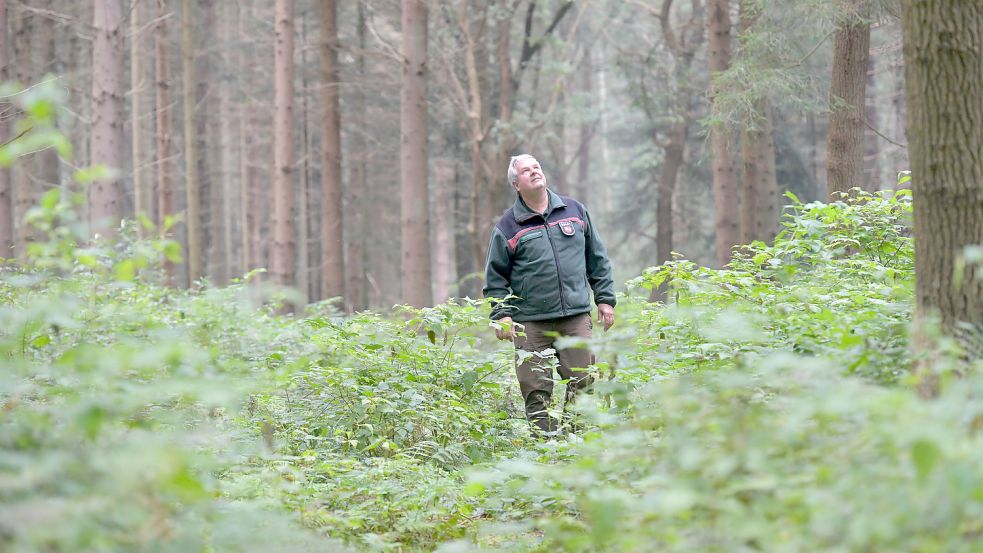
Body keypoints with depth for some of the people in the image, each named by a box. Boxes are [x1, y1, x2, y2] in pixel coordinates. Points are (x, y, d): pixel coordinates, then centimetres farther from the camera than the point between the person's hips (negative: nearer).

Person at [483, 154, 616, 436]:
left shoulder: (574, 210, 13)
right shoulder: (508, 226, 4)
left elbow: (597, 260, 18)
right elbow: (496, 276, 6)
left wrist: (605, 299, 12)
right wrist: (501, 314, -5)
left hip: (576, 317, 2)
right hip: (531, 323, -2)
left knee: (582, 384, -2)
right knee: (537, 391, -4)